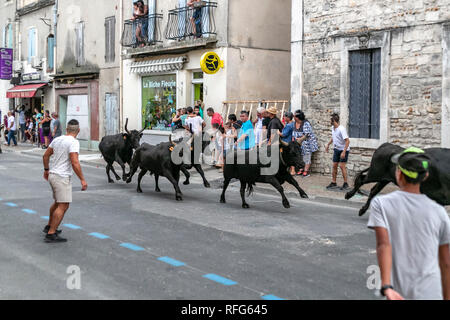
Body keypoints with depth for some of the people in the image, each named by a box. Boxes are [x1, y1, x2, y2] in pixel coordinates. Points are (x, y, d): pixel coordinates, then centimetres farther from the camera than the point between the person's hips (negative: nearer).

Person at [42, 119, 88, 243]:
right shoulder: (73, 142, -15)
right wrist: (82, 180, -20)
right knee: (63, 206, -7)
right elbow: (75, 163, -24)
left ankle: (49, 227, 35)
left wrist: (46, 170, 30)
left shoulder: (57, 139, 9)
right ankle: (51, 234, -9)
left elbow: (45, 156, 17)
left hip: (52, 175, 9)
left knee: (58, 202, 24)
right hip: (62, 177, -9)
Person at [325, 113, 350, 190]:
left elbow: (347, 141, -28)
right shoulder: (333, 128, 2)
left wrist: (344, 152, -32)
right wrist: (328, 144, 23)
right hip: (336, 149, 8)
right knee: (334, 165, 6)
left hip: (344, 149, -8)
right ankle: (333, 183, 14)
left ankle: (345, 184, 1)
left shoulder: (341, 129, -24)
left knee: (342, 166, -10)